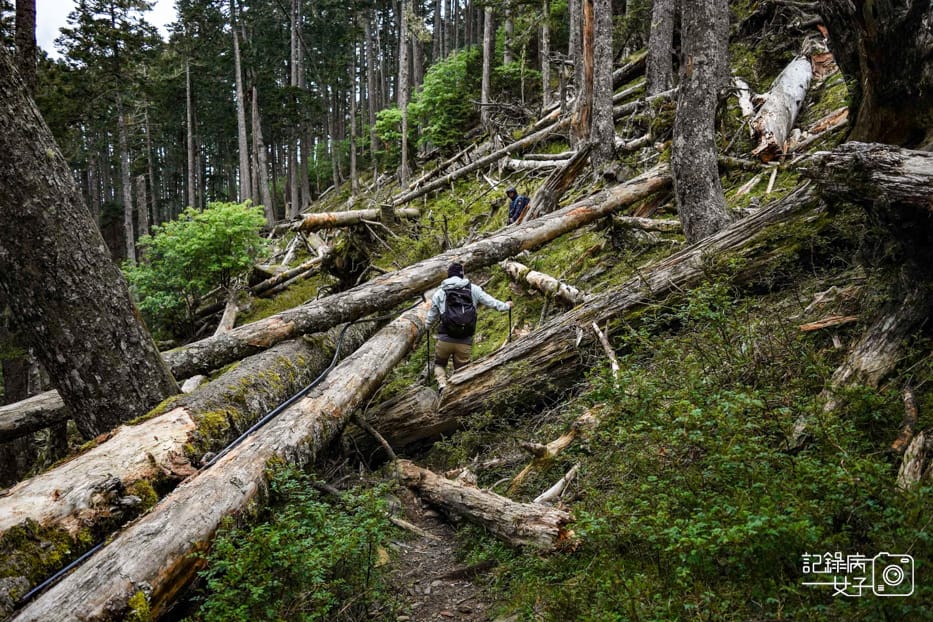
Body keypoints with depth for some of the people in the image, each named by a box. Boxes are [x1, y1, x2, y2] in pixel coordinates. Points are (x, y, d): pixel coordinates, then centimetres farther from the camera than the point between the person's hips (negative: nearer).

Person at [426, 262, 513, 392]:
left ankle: (442, 384, -4)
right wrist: (506, 306, 29)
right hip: (465, 342, 0)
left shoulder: (439, 292, 9)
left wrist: (428, 326, 39)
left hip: (445, 339, 0)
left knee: (440, 364, 22)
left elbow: (432, 316, 18)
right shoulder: (473, 289, 6)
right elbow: (491, 302, 12)